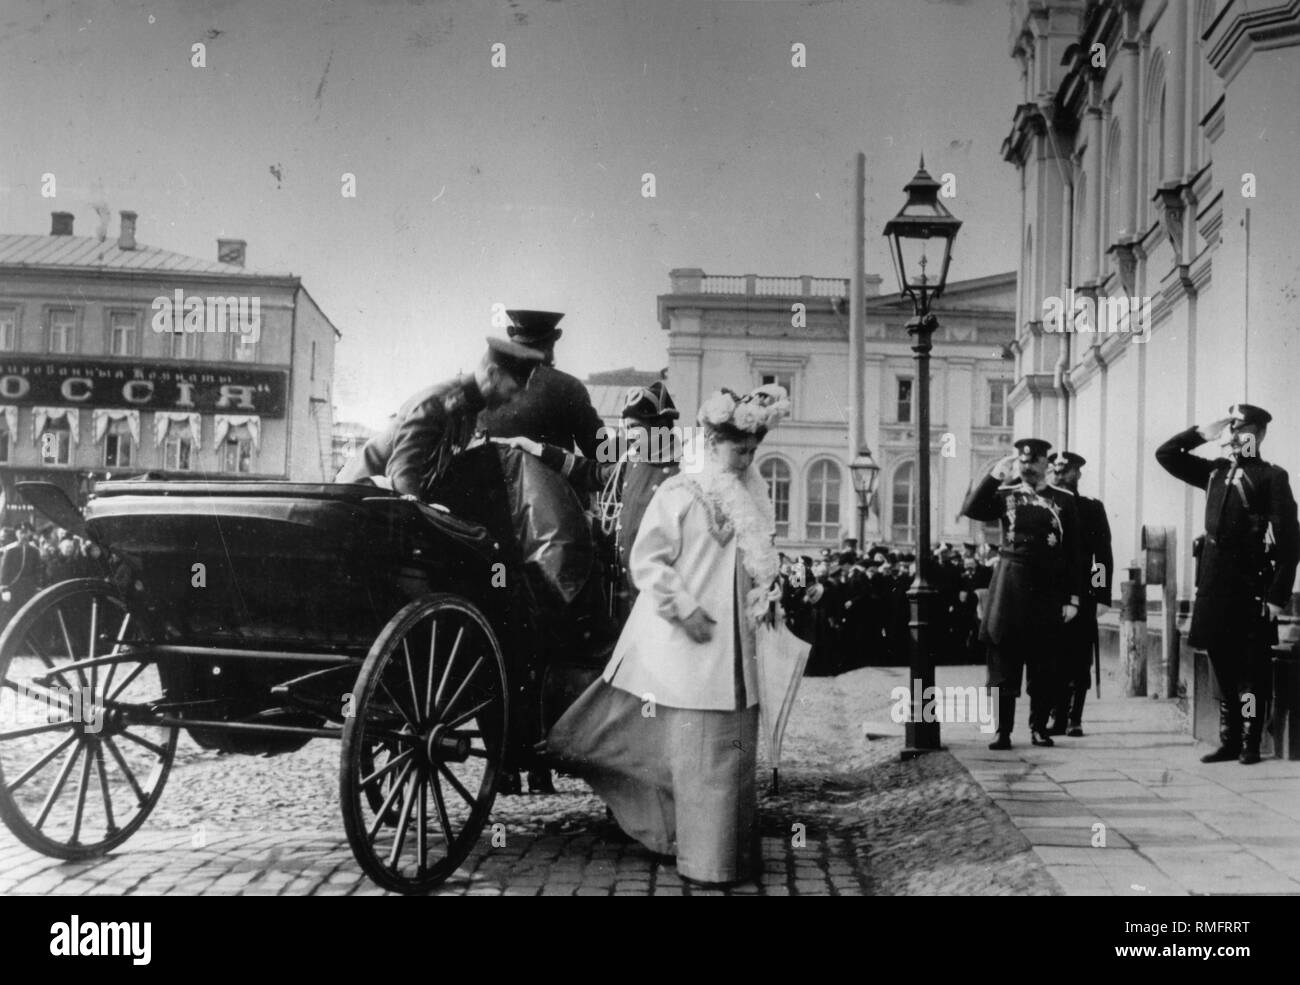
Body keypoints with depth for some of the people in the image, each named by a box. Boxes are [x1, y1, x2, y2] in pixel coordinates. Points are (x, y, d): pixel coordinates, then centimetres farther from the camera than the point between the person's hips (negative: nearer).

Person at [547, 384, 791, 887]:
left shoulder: (753, 500, 12)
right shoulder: (678, 493, -7)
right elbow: (647, 562, -11)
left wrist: (761, 599, 5)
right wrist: (686, 610, -16)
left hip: (733, 644, 6)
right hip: (683, 641, -6)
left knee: (731, 745, 10)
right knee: (692, 746, -2)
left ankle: (727, 852, 21)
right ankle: (701, 856, 8)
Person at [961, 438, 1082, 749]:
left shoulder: (1063, 502, 6)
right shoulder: (1005, 496, 7)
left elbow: (1074, 554, 5)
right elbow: (971, 509, -11)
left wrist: (1073, 598, 0)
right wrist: (995, 475, -15)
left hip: (1047, 589, 0)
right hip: (1010, 586, 0)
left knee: (1043, 665, 5)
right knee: (1003, 660, -1)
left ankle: (1039, 727, 17)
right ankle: (1003, 732, 2)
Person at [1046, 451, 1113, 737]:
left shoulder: (1092, 508, 6)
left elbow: (1104, 554, 2)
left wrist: (1102, 595, -6)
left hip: (1082, 594, -1)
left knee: (1079, 659, 1)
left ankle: (1075, 719, 6)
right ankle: (1057, 717, 7)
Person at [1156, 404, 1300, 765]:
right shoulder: (1215, 471, 13)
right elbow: (1165, 454, 20)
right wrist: (1203, 434, 5)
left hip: (1250, 585, -6)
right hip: (1213, 582, 6)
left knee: (1251, 668, 1)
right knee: (1223, 667, 10)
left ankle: (1251, 744, 8)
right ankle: (1229, 741, 17)